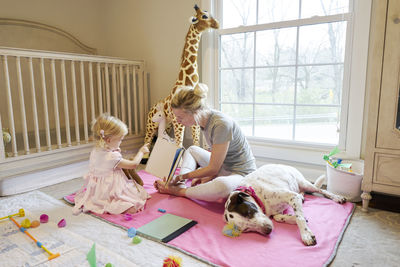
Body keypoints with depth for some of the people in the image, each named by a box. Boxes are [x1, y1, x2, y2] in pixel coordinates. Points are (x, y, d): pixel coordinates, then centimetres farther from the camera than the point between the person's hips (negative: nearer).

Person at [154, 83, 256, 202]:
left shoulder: (221, 124, -30)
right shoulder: (205, 119, -4)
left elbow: (213, 168, -22)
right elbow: (215, 154, 5)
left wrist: (181, 176, -14)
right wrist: (208, 177, -6)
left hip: (242, 174, -9)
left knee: (222, 185, -40)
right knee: (192, 150, 17)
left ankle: (180, 191, -16)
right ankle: (182, 185, -6)